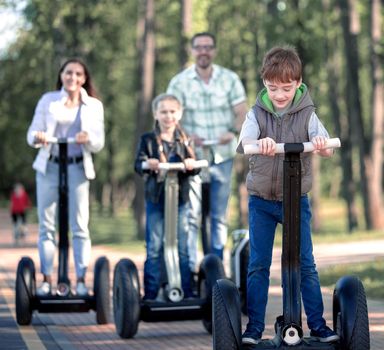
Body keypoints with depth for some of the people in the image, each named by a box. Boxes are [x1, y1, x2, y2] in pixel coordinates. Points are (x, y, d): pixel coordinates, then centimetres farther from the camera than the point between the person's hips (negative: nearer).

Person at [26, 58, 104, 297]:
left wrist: (88, 138, -19)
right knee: (46, 225, 1)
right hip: (48, 167, 1)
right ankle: (47, 279, 5)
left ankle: (81, 279, -1)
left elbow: (99, 144, 3)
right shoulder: (48, 100, 8)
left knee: (80, 226, -4)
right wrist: (37, 138, -21)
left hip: (78, 169, -1)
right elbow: (32, 134, 3)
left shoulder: (94, 106, 8)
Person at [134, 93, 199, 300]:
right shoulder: (148, 140, 2)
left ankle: (186, 291, 14)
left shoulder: (183, 140, 8)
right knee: (154, 249, 2)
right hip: (155, 199, -2)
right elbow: (138, 164, -6)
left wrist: (191, 165, -21)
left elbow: (193, 164, 2)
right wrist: (147, 164, -28)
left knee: (183, 248, 6)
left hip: (179, 198, 2)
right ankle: (150, 293, 8)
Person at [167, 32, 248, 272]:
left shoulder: (230, 79, 5)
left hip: (223, 156, 2)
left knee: (219, 216, 8)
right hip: (192, 156, -2)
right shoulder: (179, 82, 2)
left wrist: (233, 131, -19)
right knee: (191, 214, -9)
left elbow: (242, 112, 2)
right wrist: (186, 135, -22)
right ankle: (190, 268, -7)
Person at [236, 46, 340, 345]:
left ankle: (317, 323, 12)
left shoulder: (307, 114, -5)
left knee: (306, 264, 3)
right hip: (261, 200, 1)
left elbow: (327, 148, -19)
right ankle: (254, 326, 10)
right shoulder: (257, 113, -4)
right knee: (258, 265, 4)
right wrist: (260, 143, -47)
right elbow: (244, 142, -22)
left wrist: (322, 144, -44)